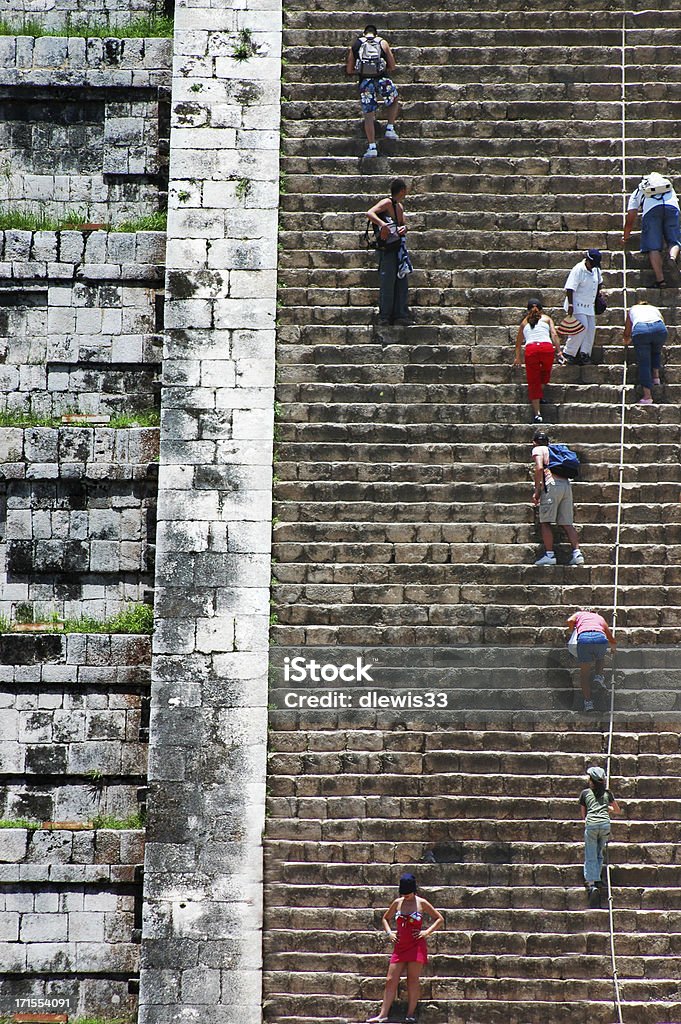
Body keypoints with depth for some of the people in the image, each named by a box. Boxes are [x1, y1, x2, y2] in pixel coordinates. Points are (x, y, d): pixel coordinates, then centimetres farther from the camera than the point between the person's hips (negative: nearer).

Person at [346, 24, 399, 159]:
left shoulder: (355, 45, 10)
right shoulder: (382, 43, 8)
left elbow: (349, 70, 13)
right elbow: (393, 66, 10)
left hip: (365, 83, 1)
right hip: (381, 81, -1)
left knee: (368, 115, 8)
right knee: (395, 100, 29)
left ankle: (372, 147, 4)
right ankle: (390, 129, 21)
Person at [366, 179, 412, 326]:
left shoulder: (400, 205, 17)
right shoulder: (387, 203, -9)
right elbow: (369, 213, -22)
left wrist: (403, 228, -3)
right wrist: (383, 225, -36)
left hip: (398, 247, 8)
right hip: (387, 248, -8)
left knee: (401, 282, 7)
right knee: (387, 282, -6)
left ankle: (400, 315, 10)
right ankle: (384, 316, 0)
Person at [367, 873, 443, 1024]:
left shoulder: (421, 903, 0)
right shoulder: (397, 903, 10)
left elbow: (440, 919, 6)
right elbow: (386, 918, 26)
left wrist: (427, 932, -6)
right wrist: (389, 933, 9)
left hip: (416, 946, -4)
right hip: (400, 946, 4)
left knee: (413, 980, -5)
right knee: (391, 980, -1)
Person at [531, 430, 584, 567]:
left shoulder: (538, 450, 10)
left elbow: (539, 468, -8)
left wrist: (537, 490, -6)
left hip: (552, 484, -6)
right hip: (567, 485, 6)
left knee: (546, 522, -3)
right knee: (567, 523, 6)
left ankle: (549, 554, -10)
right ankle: (577, 552, -6)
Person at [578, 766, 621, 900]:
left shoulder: (585, 793, 10)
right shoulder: (607, 793, 16)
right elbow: (618, 811, 24)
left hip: (591, 824, -2)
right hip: (605, 823, 2)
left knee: (590, 856, 1)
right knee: (599, 854, 16)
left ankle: (591, 883, -7)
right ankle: (597, 879, 10)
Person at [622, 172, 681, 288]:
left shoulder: (637, 193, 32)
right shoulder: (668, 185, 40)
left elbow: (630, 220, 29)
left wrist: (625, 237, 44)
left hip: (651, 209, -2)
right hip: (671, 206, 2)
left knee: (653, 247, 0)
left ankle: (660, 279, -11)